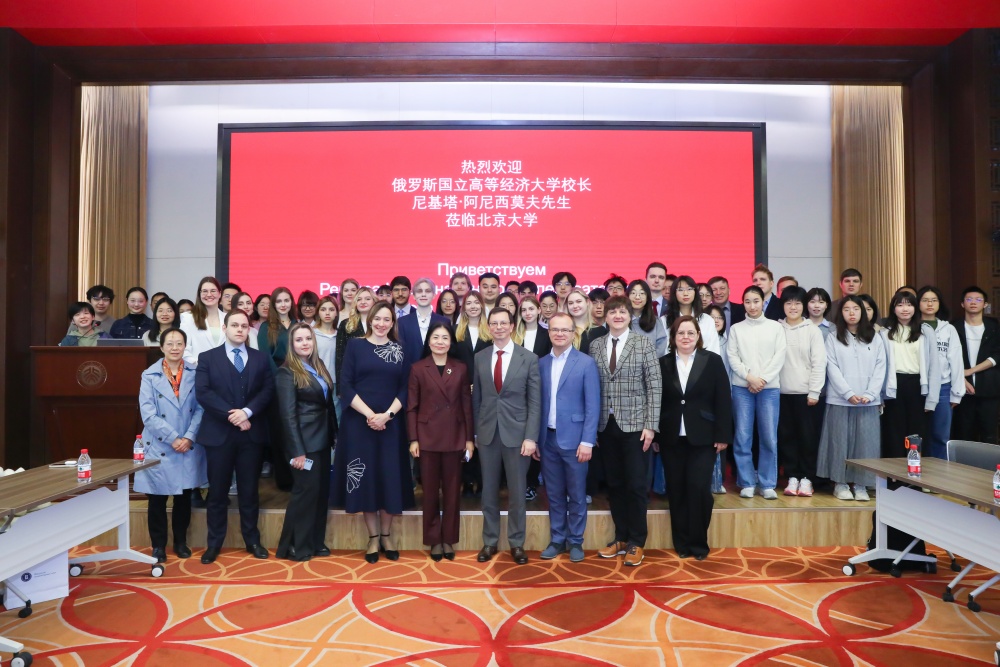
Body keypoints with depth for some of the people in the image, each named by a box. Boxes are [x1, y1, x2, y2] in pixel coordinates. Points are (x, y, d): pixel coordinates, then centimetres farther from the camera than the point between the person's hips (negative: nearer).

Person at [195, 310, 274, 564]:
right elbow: (202, 393, -8)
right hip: (219, 433, -1)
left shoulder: (260, 359, 10)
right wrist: (232, 415, -16)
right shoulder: (207, 358, 4)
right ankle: (214, 543, 17)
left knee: (249, 490, 9)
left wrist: (247, 412, -16)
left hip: (251, 433, 2)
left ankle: (252, 540, 19)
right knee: (217, 491, 6)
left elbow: (268, 390, 0)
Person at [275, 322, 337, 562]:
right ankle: (293, 546, 15)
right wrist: (297, 451, -19)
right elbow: (288, 415, -16)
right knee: (305, 491, 0)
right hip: (305, 442, -7)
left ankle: (314, 541, 25)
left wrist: (333, 435, 5)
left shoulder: (319, 367, 10)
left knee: (322, 491, 12)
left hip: (323, 439, 7)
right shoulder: (286, 373, -12)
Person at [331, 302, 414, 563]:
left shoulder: (399, 349, 6)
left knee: (391, 477, 4)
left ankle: (387, 535, 19)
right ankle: (373, 537, 17)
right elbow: (345, 386, -5)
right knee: (365, 477, 4)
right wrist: (370, 415, -14)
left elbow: (405, 388, 3)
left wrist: (386, 415, -12)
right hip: (360, 422, -1)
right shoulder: (355, 345, 2)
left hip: (391, 423, 1)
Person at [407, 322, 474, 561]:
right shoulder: (418, 368, 0)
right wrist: (413, 439, -6)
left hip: (454, 437, 1)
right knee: (430, 490, 7)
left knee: (452, 490, 8)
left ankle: (449, 539, 21)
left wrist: (469, 438, 1)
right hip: (428, 436, -1)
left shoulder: (460, 368, 4)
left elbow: (467, 404, 4)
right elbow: (411, 406, -1)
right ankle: (434, 540, 19)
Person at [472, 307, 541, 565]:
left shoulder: (529, 358, -3)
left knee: (517, 492, 8)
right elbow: (476, 399, 9)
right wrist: (475, 432, 7)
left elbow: (535, 402, -5)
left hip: (516, 433, -2)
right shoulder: (480, 358, 5)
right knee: (489, 491, 11)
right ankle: (489, 541, 24)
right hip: (487, 434, 2)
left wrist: (530, 437, -11)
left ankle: (517, 543, 22)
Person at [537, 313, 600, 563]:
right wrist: (534, 439, 5)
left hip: (573, 438, -3)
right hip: (548, 438, 3)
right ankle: (557, 540, 24)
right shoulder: (541, 364, 6)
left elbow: (592, 406, -8)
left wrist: (587, 441, -13)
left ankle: (575, 541, 21)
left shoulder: (586, 363, -5)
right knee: (554, 494, 12)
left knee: (577, 495, 8)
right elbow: (538, 404, 7)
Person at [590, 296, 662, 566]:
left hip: (634, 424, -3)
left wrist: (650, 425, -10)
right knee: (614, 483, 11)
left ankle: (636, 543, 16)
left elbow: (654, 386, -5)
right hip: (606, 425, 3)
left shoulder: (643, 343, -2)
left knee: (636, 484, 2)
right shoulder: (595, 346, 7)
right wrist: (592, 424, 3)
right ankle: (621, 538, 24)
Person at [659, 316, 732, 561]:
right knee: (676, 491, 6)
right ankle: (681, 543, 19)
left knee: (699, 488, -6)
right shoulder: (662, 363, 5)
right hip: (671, 438, 2)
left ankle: (699, 543, 11)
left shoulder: (713, 361, 1)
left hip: (702, 437, -2)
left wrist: (722, 435, -6)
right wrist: (654, 434, 0)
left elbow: (723, 400, -1)